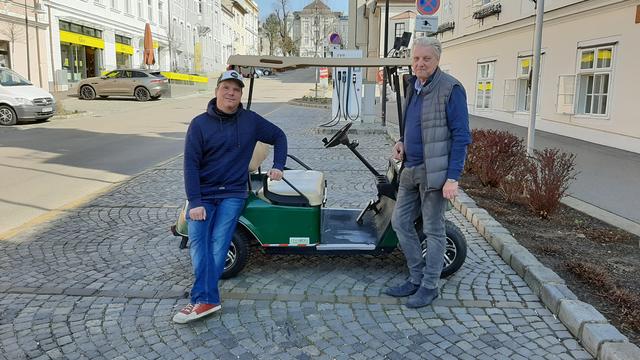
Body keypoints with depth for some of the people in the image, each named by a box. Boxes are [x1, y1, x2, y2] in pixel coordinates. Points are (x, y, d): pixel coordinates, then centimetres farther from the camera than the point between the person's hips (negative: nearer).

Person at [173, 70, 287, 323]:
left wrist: (278, 166, 6)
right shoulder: (200, 123, -2)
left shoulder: (251, 121, 3)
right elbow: (191, 164, -6)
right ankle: (208, 299, -18)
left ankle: (202, 299, -13)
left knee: (218, 243, -12)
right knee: (198, 241, -15)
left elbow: (279, 136, 17)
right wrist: (194, 202, -13)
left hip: (233, 193, 0)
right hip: (202, 193, 1)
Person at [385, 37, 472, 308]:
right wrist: (402, 142, 5)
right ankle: (416, 278, 27)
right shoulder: (413, 86, 12)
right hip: (410, 169, 8)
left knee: (433, 230, 3)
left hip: (434, 171, -8)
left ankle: (429, 286, 18)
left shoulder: (450, 89, -12)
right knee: (400, 222, 12)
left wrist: (453, 178, -19)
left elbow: (461, 137, -14)